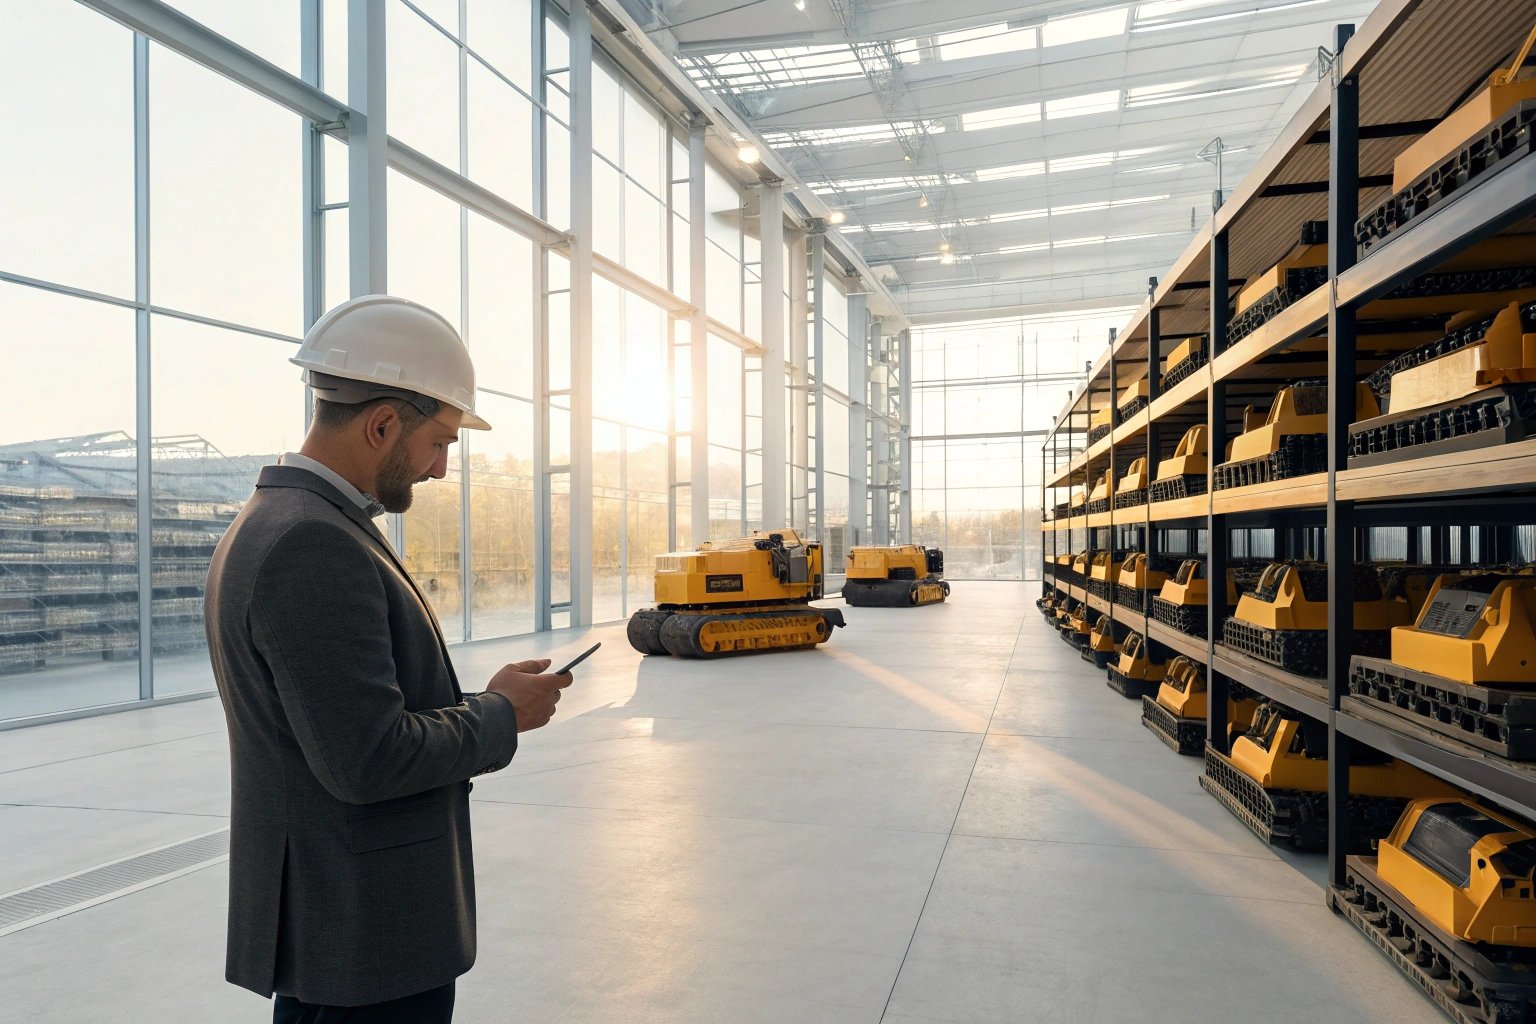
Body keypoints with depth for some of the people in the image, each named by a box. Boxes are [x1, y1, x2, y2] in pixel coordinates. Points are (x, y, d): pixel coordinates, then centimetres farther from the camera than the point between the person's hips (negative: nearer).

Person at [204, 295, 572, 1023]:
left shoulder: (279, 523, 9)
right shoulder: (314, 547, -24)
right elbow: (369, 761, -26)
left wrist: (483, 703, 4)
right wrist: (502, 714, -12)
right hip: (363, 935, -10)